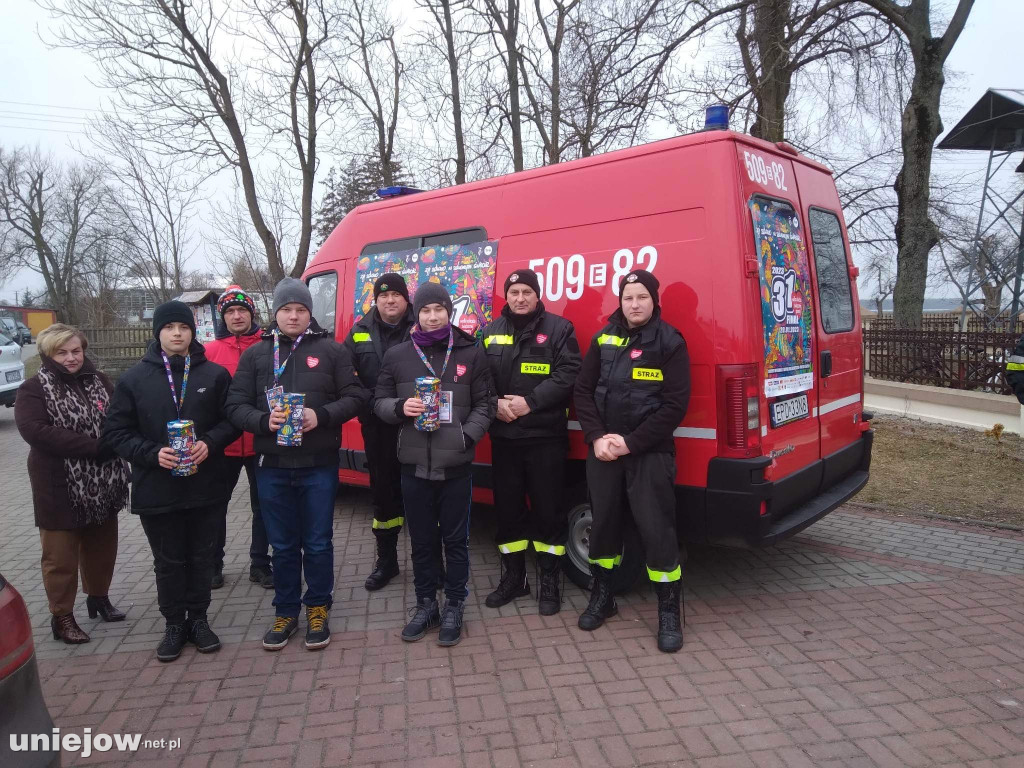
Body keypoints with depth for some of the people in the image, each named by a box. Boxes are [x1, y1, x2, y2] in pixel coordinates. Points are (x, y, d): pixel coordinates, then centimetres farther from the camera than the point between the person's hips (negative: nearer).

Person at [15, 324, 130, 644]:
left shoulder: (98, 381, 6)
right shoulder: (33, 390, -8)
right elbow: (36, 431, -22)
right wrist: (94, 446, -25)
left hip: (102, 483, 5)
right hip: (60, 488, -5)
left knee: (102, 546, 19)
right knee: (61, 555, 7)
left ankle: (98, 597, 38)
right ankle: (61, 616, 22)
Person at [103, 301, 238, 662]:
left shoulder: (215, 374, 0)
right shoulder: (134, 378, 0)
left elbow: (231, 419, 2)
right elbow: (116, 432, 0)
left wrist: (210, 443, -16)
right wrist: (153, 453, -15)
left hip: (206, 487, 0)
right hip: (156, 490, 0)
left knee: (202, 557, 13)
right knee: (168, 562, 12)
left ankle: (198, 619, 30)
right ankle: (174, 624, 28)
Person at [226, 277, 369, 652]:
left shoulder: (332, 350, 2)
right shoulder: (255, 354, 8)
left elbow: (355, 396, -2)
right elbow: (236, 406, 4)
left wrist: (321, 416, -17)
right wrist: (264, 421, -16)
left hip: (319, 465, -2)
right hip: (271, 466, 2)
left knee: (318, 543, 8)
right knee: (282, 545, 12)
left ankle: (318, 609, 26)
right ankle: (285, 611, 28)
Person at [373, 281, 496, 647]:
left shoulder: (470, 353, 3)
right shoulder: (397, 355, 6)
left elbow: (485, 403, 3)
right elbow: (380, 401, 10)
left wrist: (467, 436, -11)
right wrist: (400, 408, -12)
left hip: (456, 465, -1)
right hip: (414, 465, 2)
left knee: (456, 540, 8)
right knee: (421, 540, 13)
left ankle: (454, 607, 23)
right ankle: (426, 604, 29)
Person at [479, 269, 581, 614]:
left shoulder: (558, 328, 0)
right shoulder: (490, 333, 11)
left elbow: (568, 374, -10)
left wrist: (530, 402, -17)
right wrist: (494, 404, -11)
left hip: (545, 436, -3)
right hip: (503, 436, 4)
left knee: (547, 508, 3)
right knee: (507, 507, 11)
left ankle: (549, 581, 17)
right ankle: (513, 576, 26)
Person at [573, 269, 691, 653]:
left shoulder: (670, 342, -5)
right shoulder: (603, 339, 7)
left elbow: (675, 405, -10)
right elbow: (583, 391, 6)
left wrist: (630, 443, -14)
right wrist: (597, 438, -8)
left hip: (650, 453, -4)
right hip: (603, 451, 4)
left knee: (657, 531, -3)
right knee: (603, 523, 13)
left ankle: (669, 613, 13)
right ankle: (602, 596, 32)